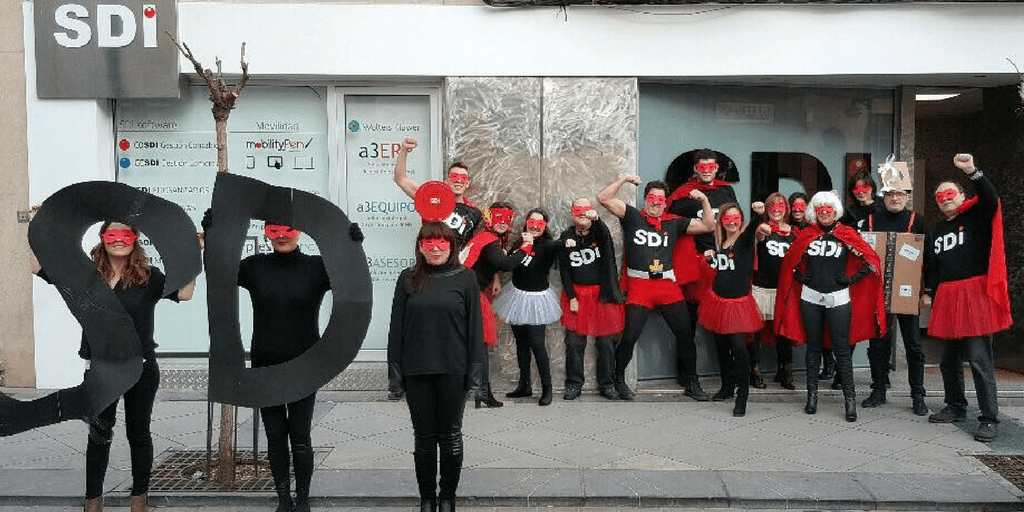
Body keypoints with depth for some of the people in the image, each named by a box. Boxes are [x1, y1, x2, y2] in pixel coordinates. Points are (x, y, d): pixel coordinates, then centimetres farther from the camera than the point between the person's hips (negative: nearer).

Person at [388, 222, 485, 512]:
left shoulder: (465, 279, 0)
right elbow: (397, 327, 5)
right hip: (416, 371, 1)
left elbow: (474, 326, 0)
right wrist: (396, 368, 1)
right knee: (424, 437, 10)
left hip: (453, 370, -1)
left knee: (450, 435, 9)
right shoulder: (408, 279, 4)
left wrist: (475, 369, -4)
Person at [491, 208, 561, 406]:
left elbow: (555, 246, -39)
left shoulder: (546, 245, -14)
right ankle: (524, 385, 25)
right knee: (521, 343, 14)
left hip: (536, 299, -6)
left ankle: (547, 388, 5)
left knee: (537, 344, -8)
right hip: (518, 296, 6)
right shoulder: (518, 243, 2)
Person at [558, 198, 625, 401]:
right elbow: (564, 270, 4)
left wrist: (596, 220, -45)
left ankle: (606, 384, 14)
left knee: (606, 341, 2)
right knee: (574, 341, 0)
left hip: (602, 293, -1)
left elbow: (605, 238, -24)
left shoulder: (599, 232, 2)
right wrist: (571, 297, -3)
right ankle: (574, 384, 10)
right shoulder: (566, 237, 6)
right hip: (576, 293, 1)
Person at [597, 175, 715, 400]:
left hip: (668, 285, 3)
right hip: (639, 285, -3)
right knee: (629, 337, -6)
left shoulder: (674, 222, 13)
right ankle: (618, 380, 16)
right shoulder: (632, 216, 6)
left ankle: (692, 384, 19)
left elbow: (708, 226, 14)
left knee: (685, 335, 4)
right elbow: (603, 198, -3)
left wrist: (704, 200, 4)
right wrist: (624, 179, -7)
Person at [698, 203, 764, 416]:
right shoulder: (719, 241, 7)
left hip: (739, 302, -6)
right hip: (718, 300, 6)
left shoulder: (745, 239, -9)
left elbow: (753, 229, -32)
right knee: (722, 346, 15)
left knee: (739, 347, -13)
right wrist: (711, 257, 2)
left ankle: (742, 397, -4)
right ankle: (727, 387, 32)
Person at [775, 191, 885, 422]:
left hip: (839, 299, -2)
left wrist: (852, 279, -4)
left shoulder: (846, 235, 1)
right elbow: (789, 262, 18)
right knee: (813, 347, 10)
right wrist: (800, 277, 5)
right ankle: (812, 395, 17)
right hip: (810, 299, 2)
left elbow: (871, 261, 2)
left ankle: (850, 398, 4)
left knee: (842, 350, -3)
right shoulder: (807, 235, 7)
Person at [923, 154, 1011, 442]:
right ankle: (955, 408, 27)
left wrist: (972, 172, -31)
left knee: (979, 359, -9)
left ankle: (990, 419, -4)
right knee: (950, 360, 12)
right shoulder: (938, 230, 19)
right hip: (948, 298, 7)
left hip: (975, 294, -7)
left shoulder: (976, 216, 1)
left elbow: (991, 199, -20)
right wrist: (928, 291, 20)